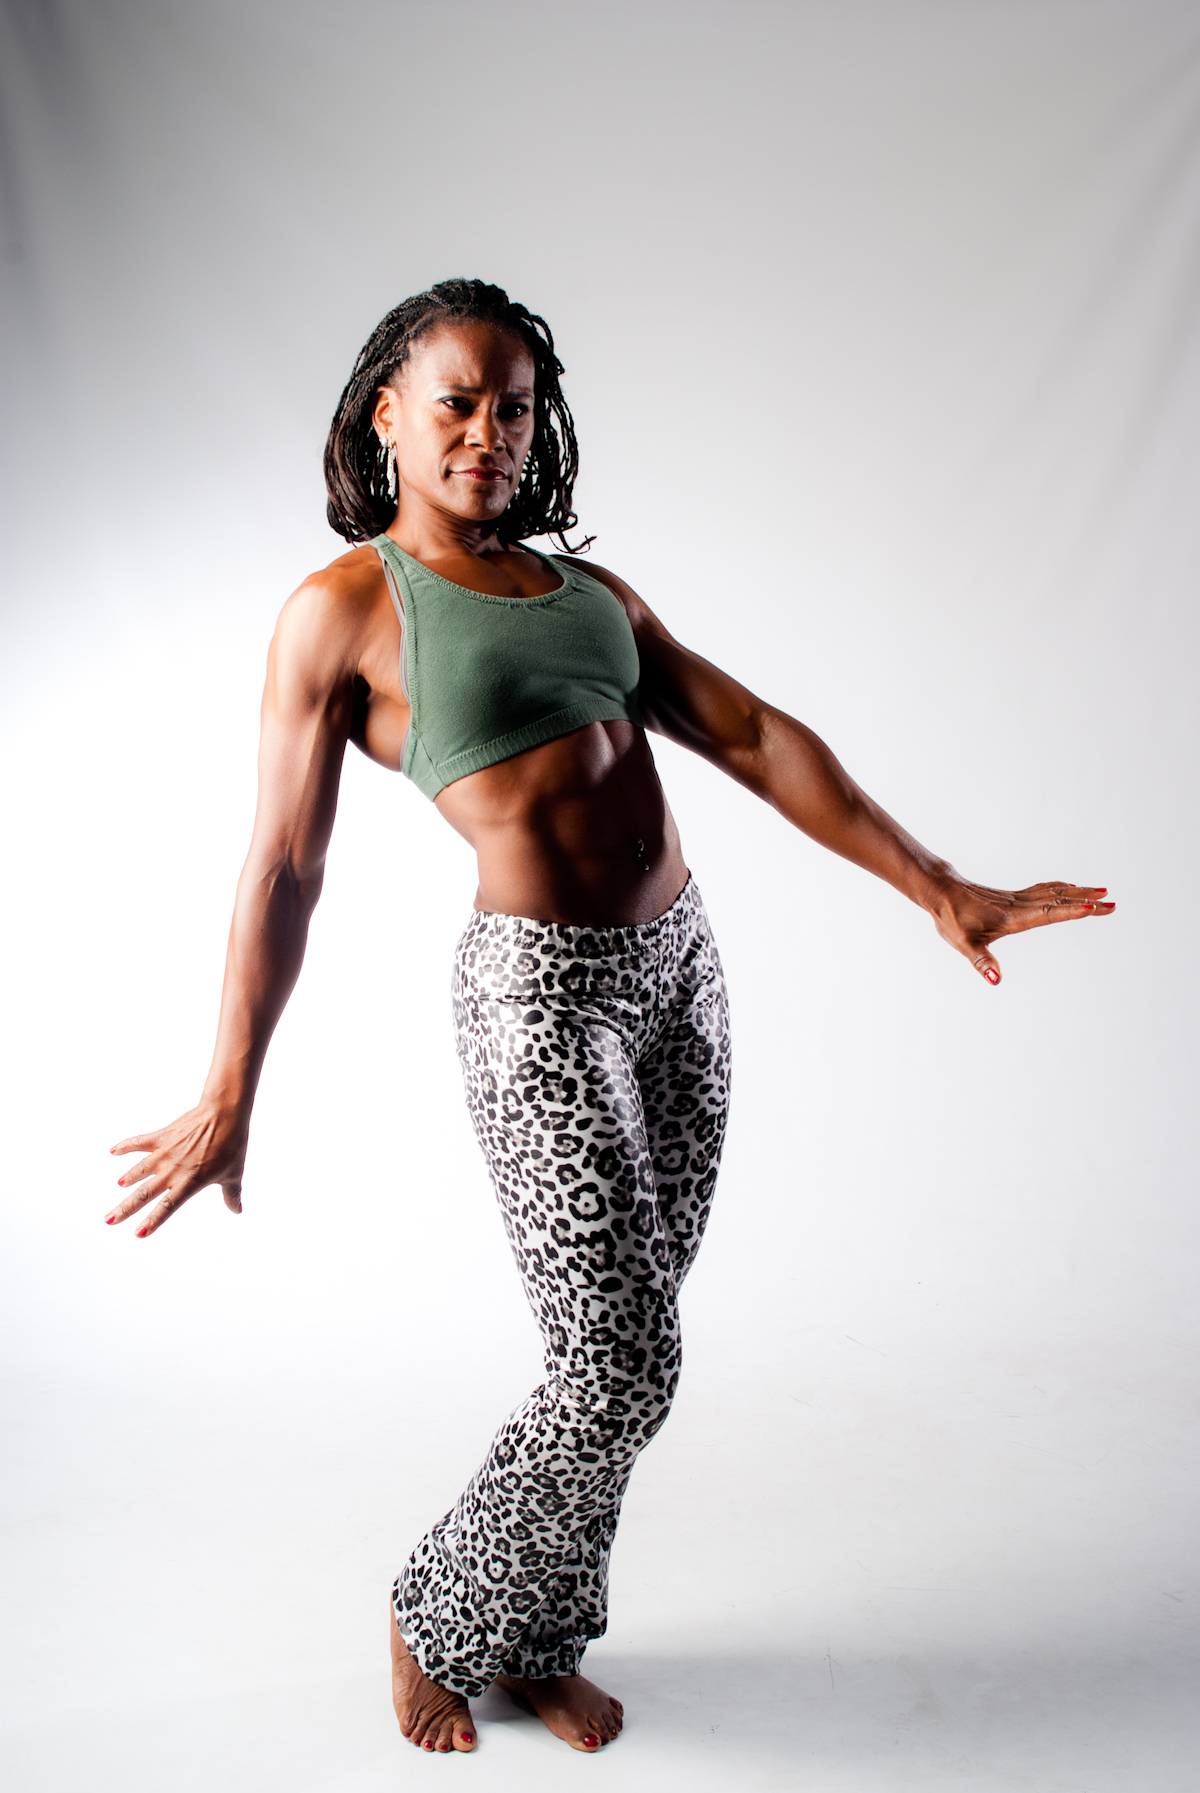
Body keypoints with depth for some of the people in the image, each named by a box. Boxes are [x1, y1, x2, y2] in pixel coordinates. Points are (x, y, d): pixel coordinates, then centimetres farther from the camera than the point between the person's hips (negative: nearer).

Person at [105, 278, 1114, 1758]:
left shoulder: (591, 591, 13)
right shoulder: (341, 609, -3)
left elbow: (756, 740, 7)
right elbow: (283, 866, -5)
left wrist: (938, 889, 2)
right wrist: (227, 1100, -5)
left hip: (675, 971, 6)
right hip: (544, 996, -6)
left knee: (620, 1351, 12)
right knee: (627, 1366, -3)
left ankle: (540, 1640, 34)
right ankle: (439, 1620, 24)